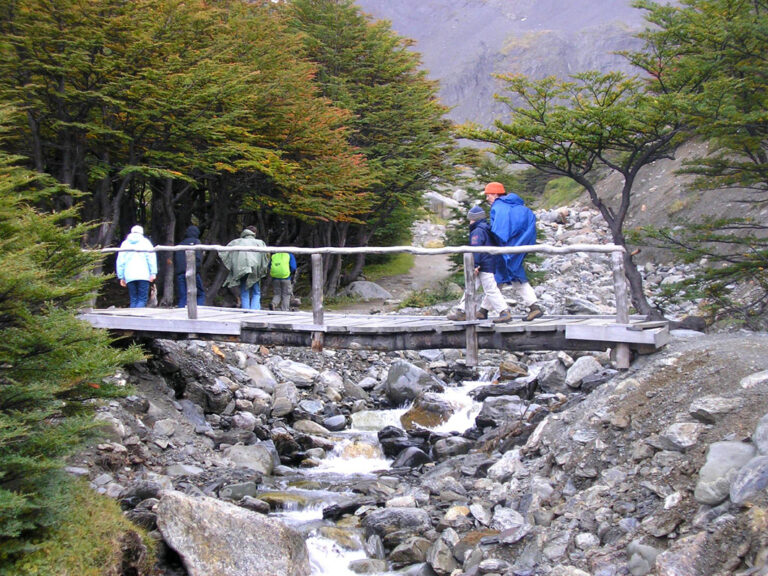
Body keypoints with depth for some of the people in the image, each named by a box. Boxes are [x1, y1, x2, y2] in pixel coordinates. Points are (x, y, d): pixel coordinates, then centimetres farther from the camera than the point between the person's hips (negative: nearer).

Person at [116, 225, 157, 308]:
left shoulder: (125, 243, 17)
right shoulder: (145, 241, 9)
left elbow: (120, 261, 14)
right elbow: (151, 257, -3)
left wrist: (121, 277, 16)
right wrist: (153, 273, -6)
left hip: (129, 276, 3)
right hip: (143, 275, -3)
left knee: (133, 300, 8)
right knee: (142, 299, -5)